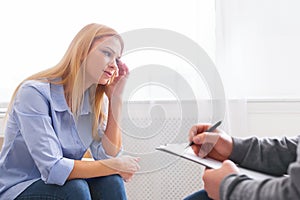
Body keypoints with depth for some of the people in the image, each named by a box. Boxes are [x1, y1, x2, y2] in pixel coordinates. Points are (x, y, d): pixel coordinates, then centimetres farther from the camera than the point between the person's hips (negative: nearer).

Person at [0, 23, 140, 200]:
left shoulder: (96, 99, -1)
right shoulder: (34, 92, -22)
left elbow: (108, 155, -10)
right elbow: (53, 169, -28)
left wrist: (115, 98, -12)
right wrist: (114, 166, -21)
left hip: (63, 183, 6)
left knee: (110, 181, -22)